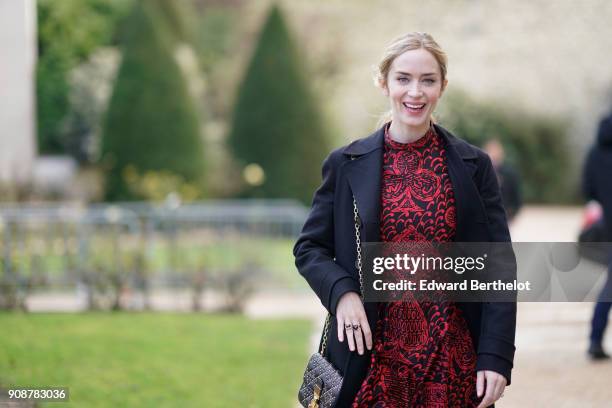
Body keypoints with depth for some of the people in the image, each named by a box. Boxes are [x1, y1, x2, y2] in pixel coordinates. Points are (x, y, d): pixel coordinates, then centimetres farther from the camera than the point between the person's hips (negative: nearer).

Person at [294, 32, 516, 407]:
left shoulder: (474, 165, 2)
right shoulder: (346, 164, 2)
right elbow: (309, 247, 8)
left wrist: (496, 358, -8)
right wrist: (341, 292, -12)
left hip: (452, 361, 0)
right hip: (372, 357, 0)